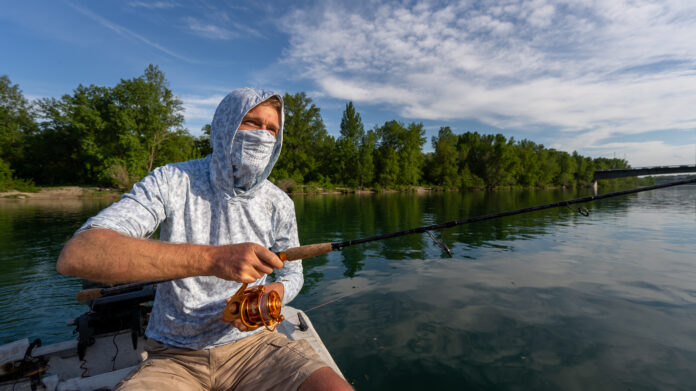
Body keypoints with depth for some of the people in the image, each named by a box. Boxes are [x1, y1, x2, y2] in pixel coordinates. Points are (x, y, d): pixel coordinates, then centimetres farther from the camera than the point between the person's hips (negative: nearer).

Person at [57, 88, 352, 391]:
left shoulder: (279, 204, -2)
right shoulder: (173, 181, -10)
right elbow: (75, 255, -23)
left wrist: (271, 293, -16)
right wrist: (211, 258, -36)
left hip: (250, 341, 1)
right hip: (175, 357, 0)